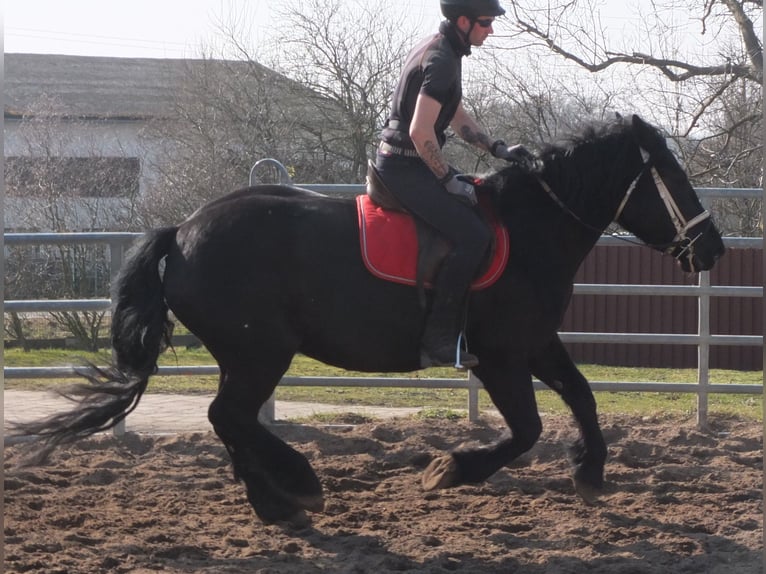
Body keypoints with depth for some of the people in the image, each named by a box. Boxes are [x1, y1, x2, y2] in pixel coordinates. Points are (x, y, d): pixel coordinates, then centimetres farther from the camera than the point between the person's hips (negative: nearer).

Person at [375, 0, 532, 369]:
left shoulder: (441, 51, 15)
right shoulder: (441, 61, -18)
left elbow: (456, 117, 26)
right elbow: (420, 132, -25)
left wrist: (498, 150, 19)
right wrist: (449, 180, -18)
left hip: (399, 162, 11)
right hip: (404, 167, -11)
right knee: (472, 236, -20)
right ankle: (438, 339, -21)